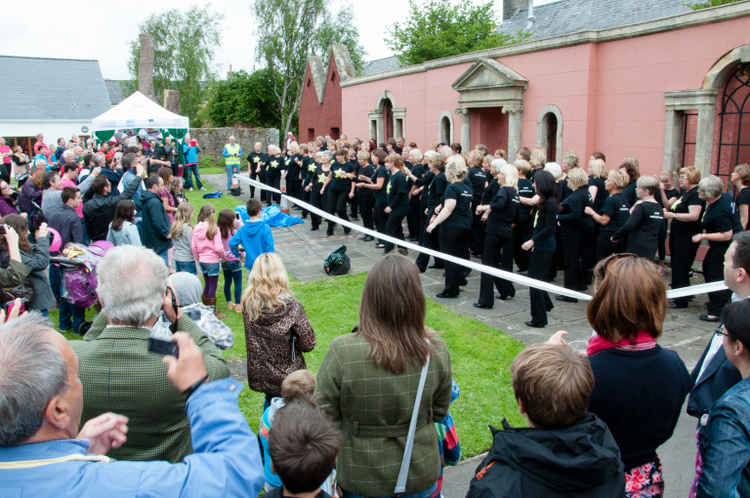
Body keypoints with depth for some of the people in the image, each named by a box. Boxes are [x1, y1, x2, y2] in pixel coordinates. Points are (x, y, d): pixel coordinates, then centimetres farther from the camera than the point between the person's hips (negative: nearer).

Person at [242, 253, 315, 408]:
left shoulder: (247, 303, -13)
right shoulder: (292, 306, -23)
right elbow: (308, 344, -15)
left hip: (259, 376, 3)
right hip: (287, 377, -3)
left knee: (269, 403, 26)